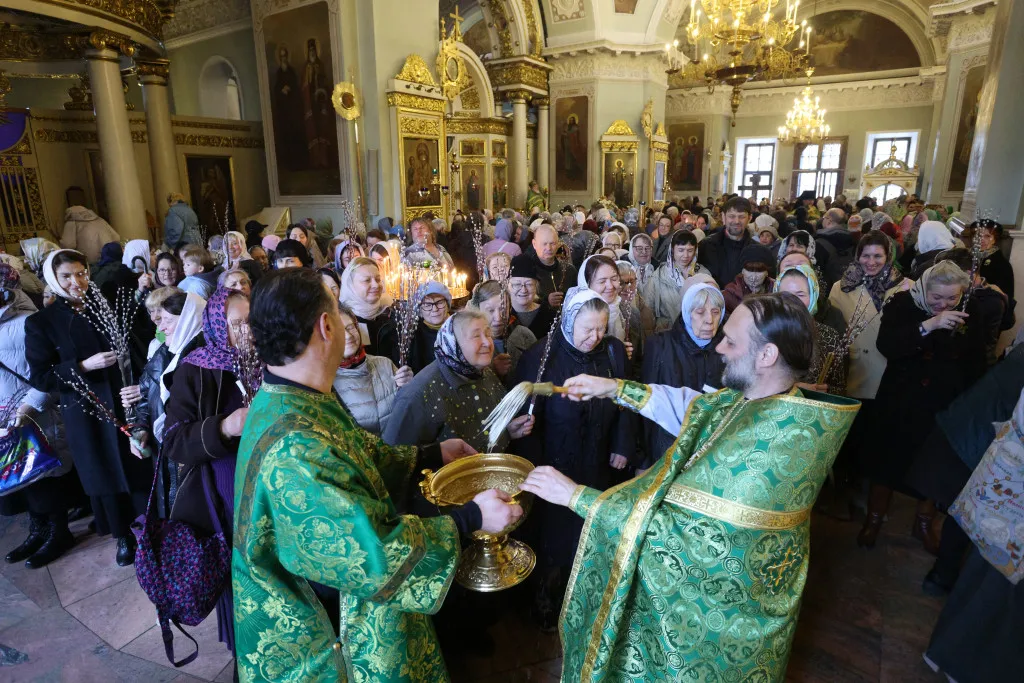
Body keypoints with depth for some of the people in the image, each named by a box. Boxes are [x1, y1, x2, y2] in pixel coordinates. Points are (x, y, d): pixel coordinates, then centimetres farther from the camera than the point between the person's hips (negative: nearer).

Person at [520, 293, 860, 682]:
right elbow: (692, 406, 6)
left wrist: (576, 496, -28)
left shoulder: (776, 438, -36)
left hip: (721, 604, -7)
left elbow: (682, 529, -33)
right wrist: (615, 388, 0)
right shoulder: (758, 399, -9)